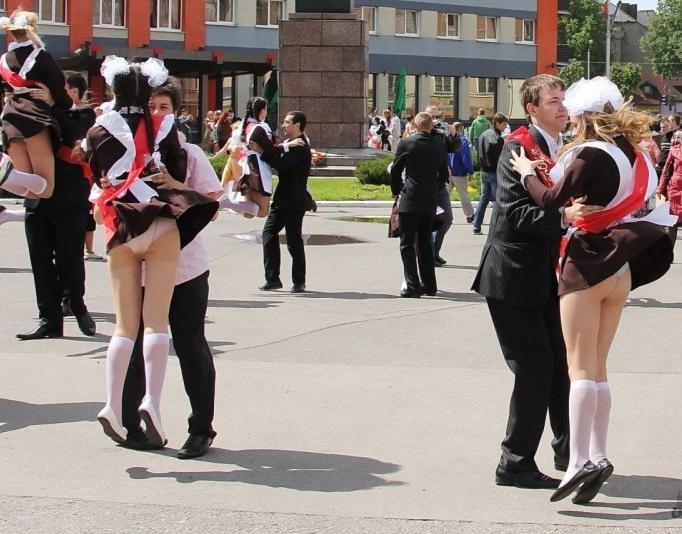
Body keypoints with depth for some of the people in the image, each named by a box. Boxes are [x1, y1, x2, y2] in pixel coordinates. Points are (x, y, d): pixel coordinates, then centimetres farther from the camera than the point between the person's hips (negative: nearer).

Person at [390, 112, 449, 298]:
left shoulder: (406, 143, -8)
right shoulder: (439, 145, 4)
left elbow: (395, 170, -1)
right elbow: (443, 173, 11)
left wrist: (396, 191, 15)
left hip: (409, 200, -5)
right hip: (430, 201, 5)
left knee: (407, 244, -1)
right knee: (425, 243, 15)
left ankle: (413, 286, -6)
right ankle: (429, 285, 16)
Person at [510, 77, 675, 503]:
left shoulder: (591, 154, -14)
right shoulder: (635, 156, 11)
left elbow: (553, 202, -15)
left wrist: (528, 173, 1)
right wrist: (555, 177, 9)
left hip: (588, 265, -8)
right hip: (620, 269, 8)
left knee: (581, 368, -10)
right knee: (597, 369, 12)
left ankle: (580, 459, -17)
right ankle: (598, 456, 10)